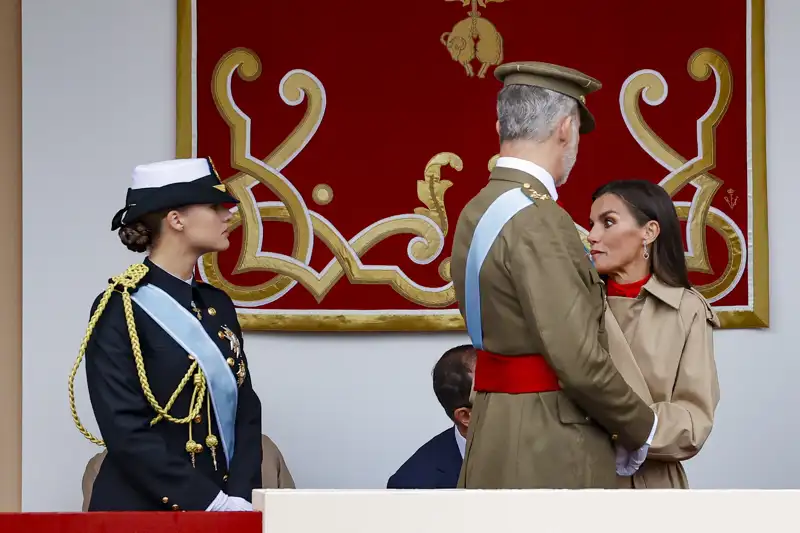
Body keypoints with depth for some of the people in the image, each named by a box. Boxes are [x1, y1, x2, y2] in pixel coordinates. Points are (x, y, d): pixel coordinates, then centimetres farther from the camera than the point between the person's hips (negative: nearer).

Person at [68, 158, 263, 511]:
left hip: (225, 503, 6)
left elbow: (246, 411, 8)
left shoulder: (217, 305, 11)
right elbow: (126, 432, -16)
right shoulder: (119, 310, -10)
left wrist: (239, 499, -7)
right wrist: (213, 503, -19)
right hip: (142, 512, -6)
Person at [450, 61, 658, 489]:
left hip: (496, 435, 9)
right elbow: (578, 360, -22)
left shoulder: (477, 212, 10)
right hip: (550, 453, -9)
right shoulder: (538, 219, -18)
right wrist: (641, 428, -8)